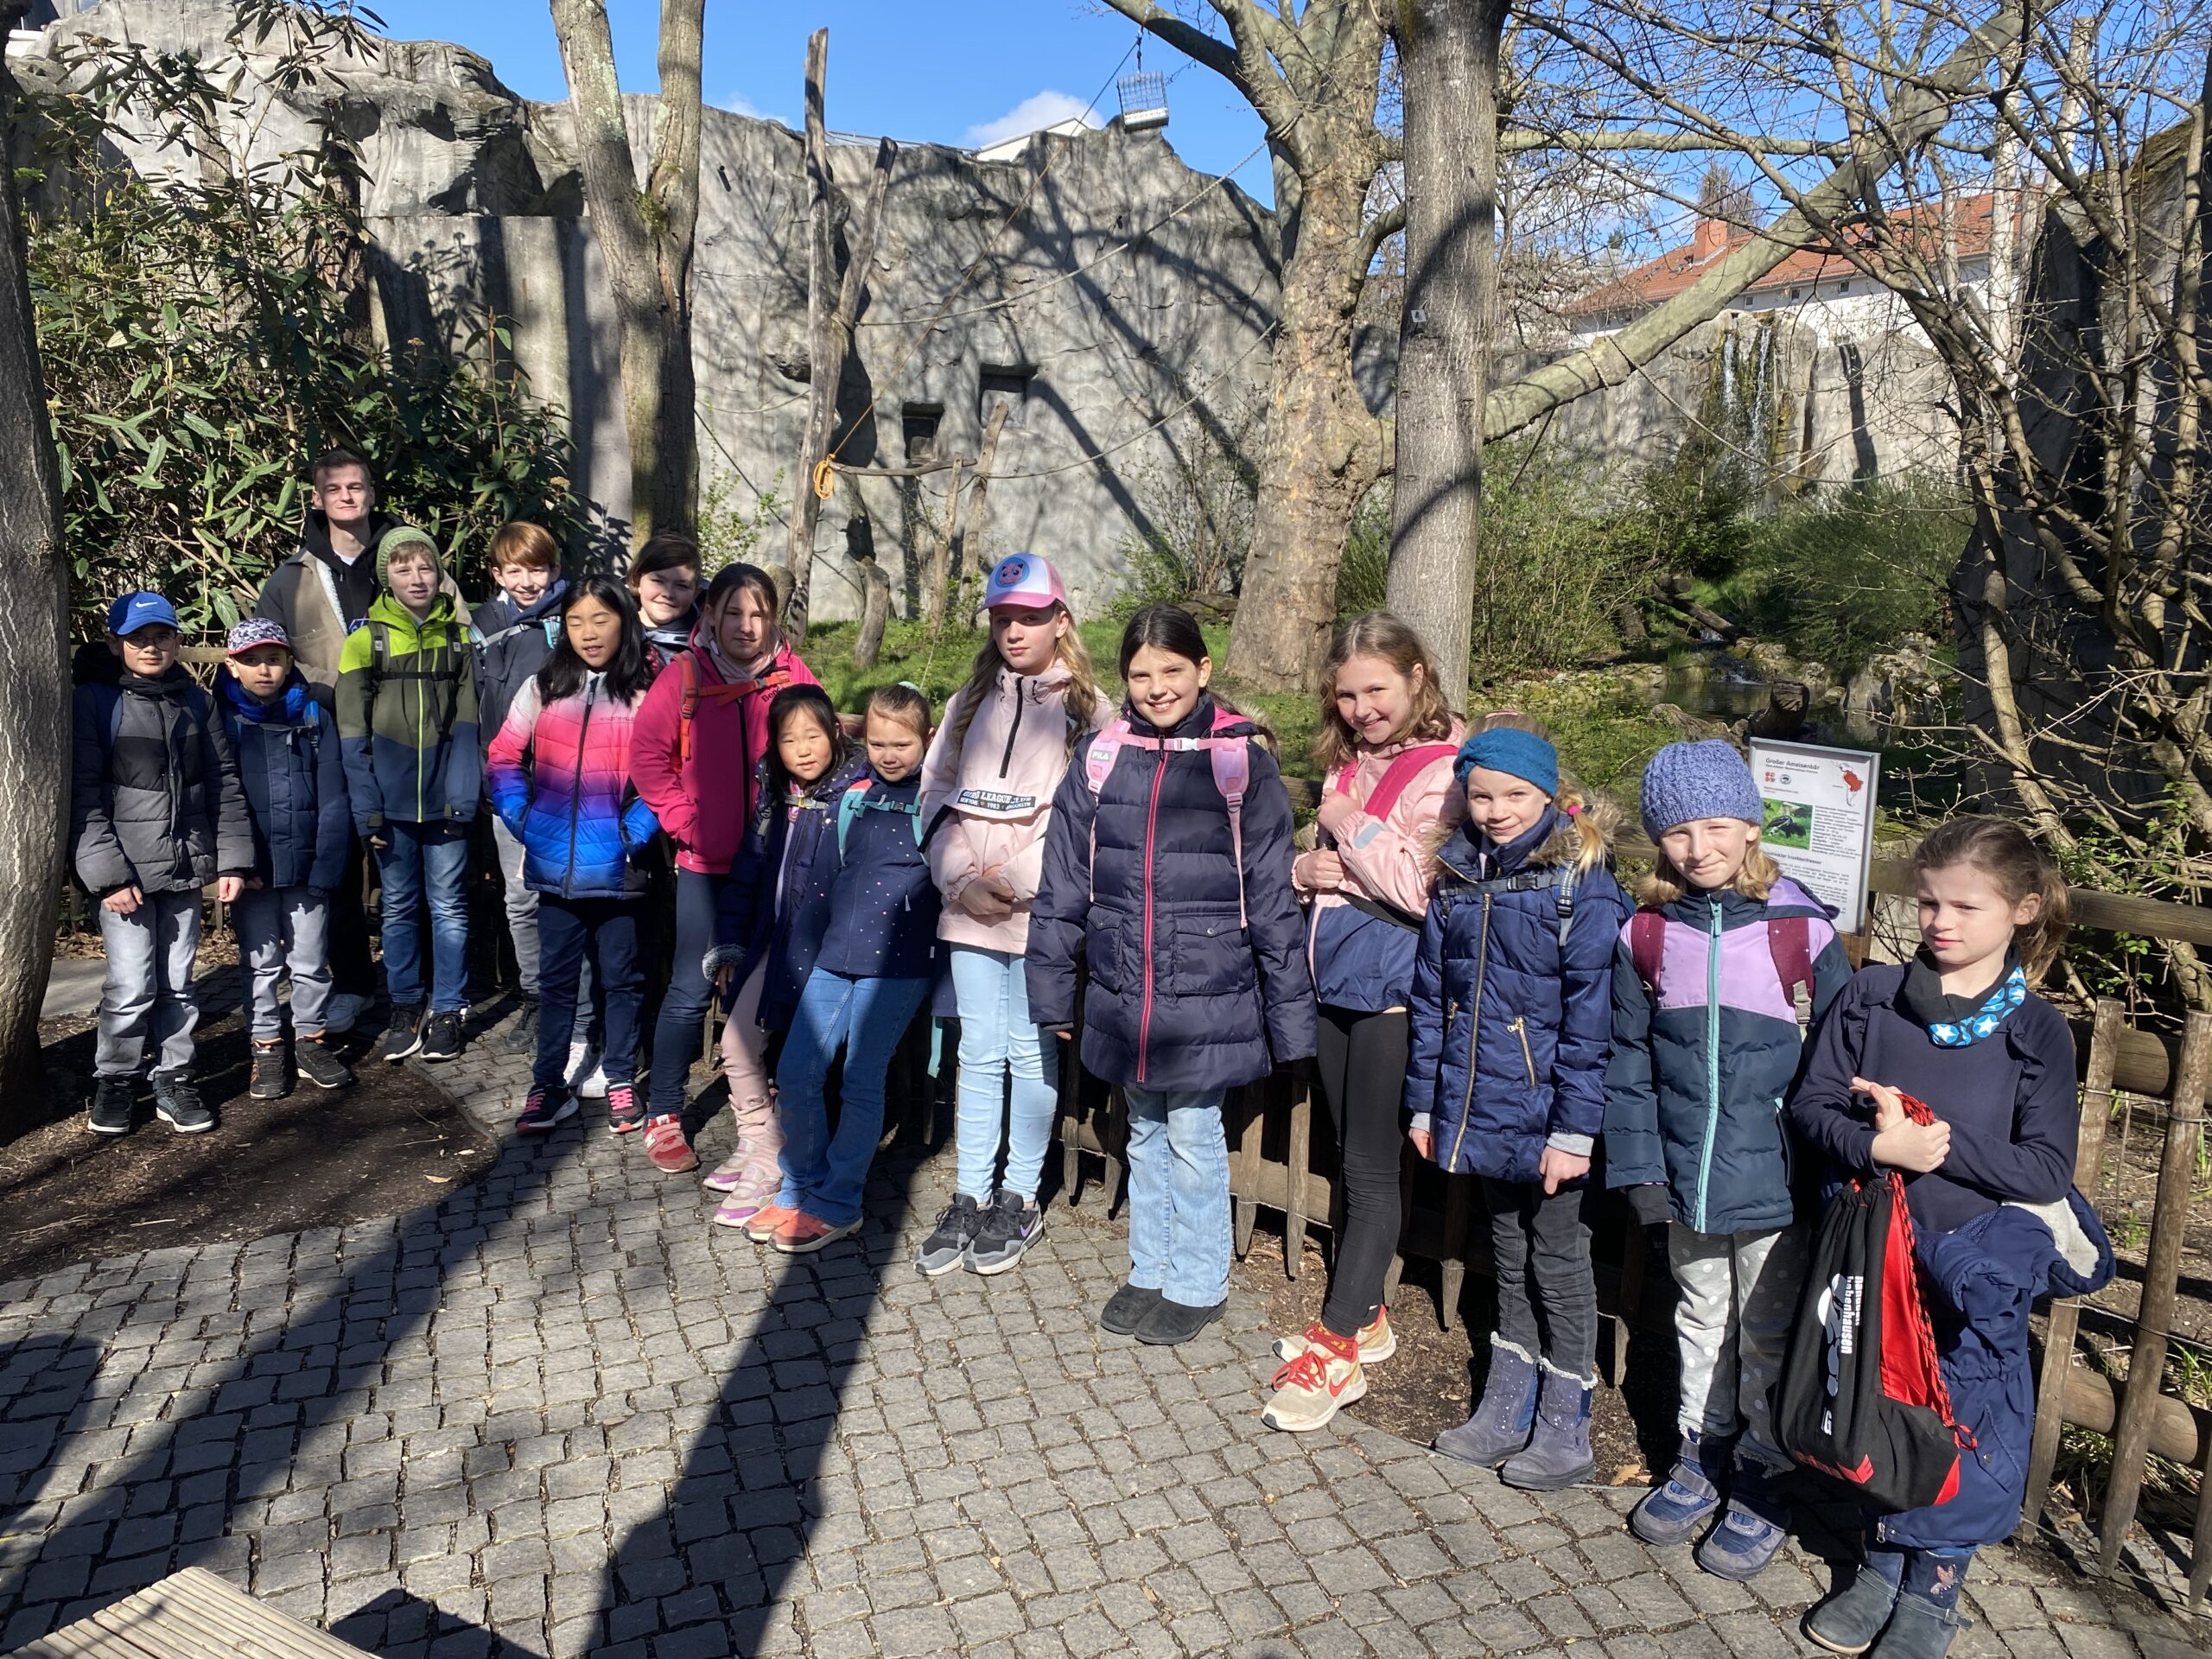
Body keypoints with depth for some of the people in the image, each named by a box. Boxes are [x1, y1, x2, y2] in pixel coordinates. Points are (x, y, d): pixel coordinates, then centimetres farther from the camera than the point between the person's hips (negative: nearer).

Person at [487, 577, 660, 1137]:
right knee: (557, 979, 11)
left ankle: (621, 1081, 24)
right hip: (556, 866, 2)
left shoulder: (647, 693, -3)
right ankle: (549, 1086, 21)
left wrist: (638, 827, -14)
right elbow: (504, 758, 10)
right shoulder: (542, 688, 4)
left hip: (619, 871, -2)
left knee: (621, 977, 11)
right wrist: (520, 816, -2)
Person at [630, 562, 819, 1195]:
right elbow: (648, 754, -1)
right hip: (705, 863, -1)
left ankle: (761, 1136, 21)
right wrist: (682, 819, -7)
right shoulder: (685, 675, -3)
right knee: (690, 992, 2)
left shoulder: (792, 675, 0)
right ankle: (664, 1116, 20)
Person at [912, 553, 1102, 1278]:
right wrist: (962, 880, -4)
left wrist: (1017, 881, -14)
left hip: (1042, 912, -4)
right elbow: (938, 792, 10)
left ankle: (1019, 1199, 18)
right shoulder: (972, 700, 14)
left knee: (1032, 1051, 4)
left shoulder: (1086, 708, 0)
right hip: (968, 911, 4)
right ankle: (969, 1198, 19)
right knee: (977, 1051, 10)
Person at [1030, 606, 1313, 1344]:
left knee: (1193, 1135, 6)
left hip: (1206, 998, -3)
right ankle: (1151, 1270, 36)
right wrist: (1053, 988, 6)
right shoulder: (1101, 756, 2)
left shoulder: (1243, 761, -7)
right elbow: (1062, 882, 6)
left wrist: (1289, 1013, -4)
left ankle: (1198, 1284, 27)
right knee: (1144, 1133, 17)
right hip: (1124, 995, 4)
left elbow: (1271, 896, -5)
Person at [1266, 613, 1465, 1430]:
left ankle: (1335, 1351, 9)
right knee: (1352, 1159, 16)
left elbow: (1420, 886, -22)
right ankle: (1363, 1315, 31)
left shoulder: (1442, 770, -12)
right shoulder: (1346, 764, 12)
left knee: (1372, 1169, 1)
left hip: (1394, 988, -8)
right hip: (1336, 979, 8)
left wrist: (1352, 825, -12)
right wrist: (1307, 867, -2)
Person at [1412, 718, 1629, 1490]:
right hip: (1481, 1109, 6)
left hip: (1548, 1116, -5)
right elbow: (1432, 996, 8)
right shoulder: (1457, 875, 3)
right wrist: (1425, 1103, 9)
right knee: (1509, 1260, 20)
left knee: (1559, 1267, 10)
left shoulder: (1582, 881, -14)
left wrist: (1574, 1129, -18)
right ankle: (1507, 1412, 34)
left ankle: (1563, 1431, 26)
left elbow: (1592, 1013, -16)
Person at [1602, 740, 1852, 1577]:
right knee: (1702, 1320, 20)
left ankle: (1763, 1485, 31)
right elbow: (1628, 1063, 2)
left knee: (1770, 1336, 12)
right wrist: (1639, 1169, -2)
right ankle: (1700, 1457, 39)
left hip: (1777, 1182, -3)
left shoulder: (1802, 932, -11)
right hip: (1687, 1182, 3)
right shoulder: (1646, 936, -3)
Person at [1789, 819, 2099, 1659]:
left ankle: (1932, 1591, 29)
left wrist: (1942, 1145, -22)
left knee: (1964, 1421, 7)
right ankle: (1881, 1566, 36)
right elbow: (1811, 1105, -3)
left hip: (1979, 1269, -1)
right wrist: (1874, 1148, -22)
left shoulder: (2035, 1031, -5)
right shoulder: (1870, 996, -2)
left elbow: (2047, 1169, -10)